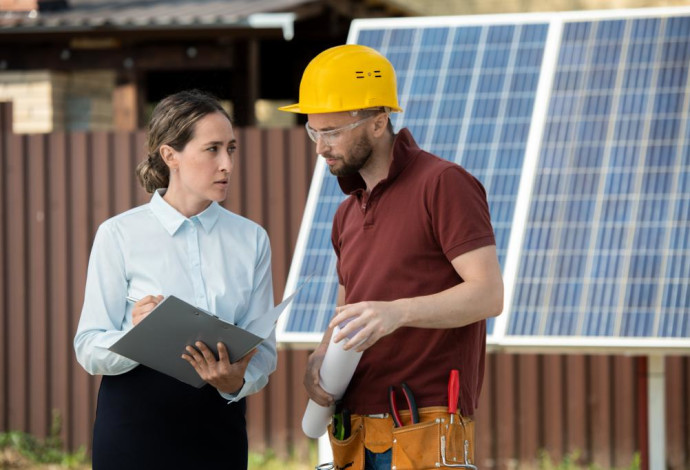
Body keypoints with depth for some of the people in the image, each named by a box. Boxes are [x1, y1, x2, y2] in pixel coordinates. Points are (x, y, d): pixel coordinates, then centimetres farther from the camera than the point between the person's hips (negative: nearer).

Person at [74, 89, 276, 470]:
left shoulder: (251, 239, 6)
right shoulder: (119, 235, -4)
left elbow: (263, 349, 2)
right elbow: (89, 348, -7)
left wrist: (237, 382, -18)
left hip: (217, 427, 3)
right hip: (135, 424, -2)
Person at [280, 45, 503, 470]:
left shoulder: (443, 184, -6)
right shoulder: (348, 214, 19)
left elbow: (489, 294, -15)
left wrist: (398, 312, -29)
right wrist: (321, 357, 1)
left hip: (424, 432, -7)